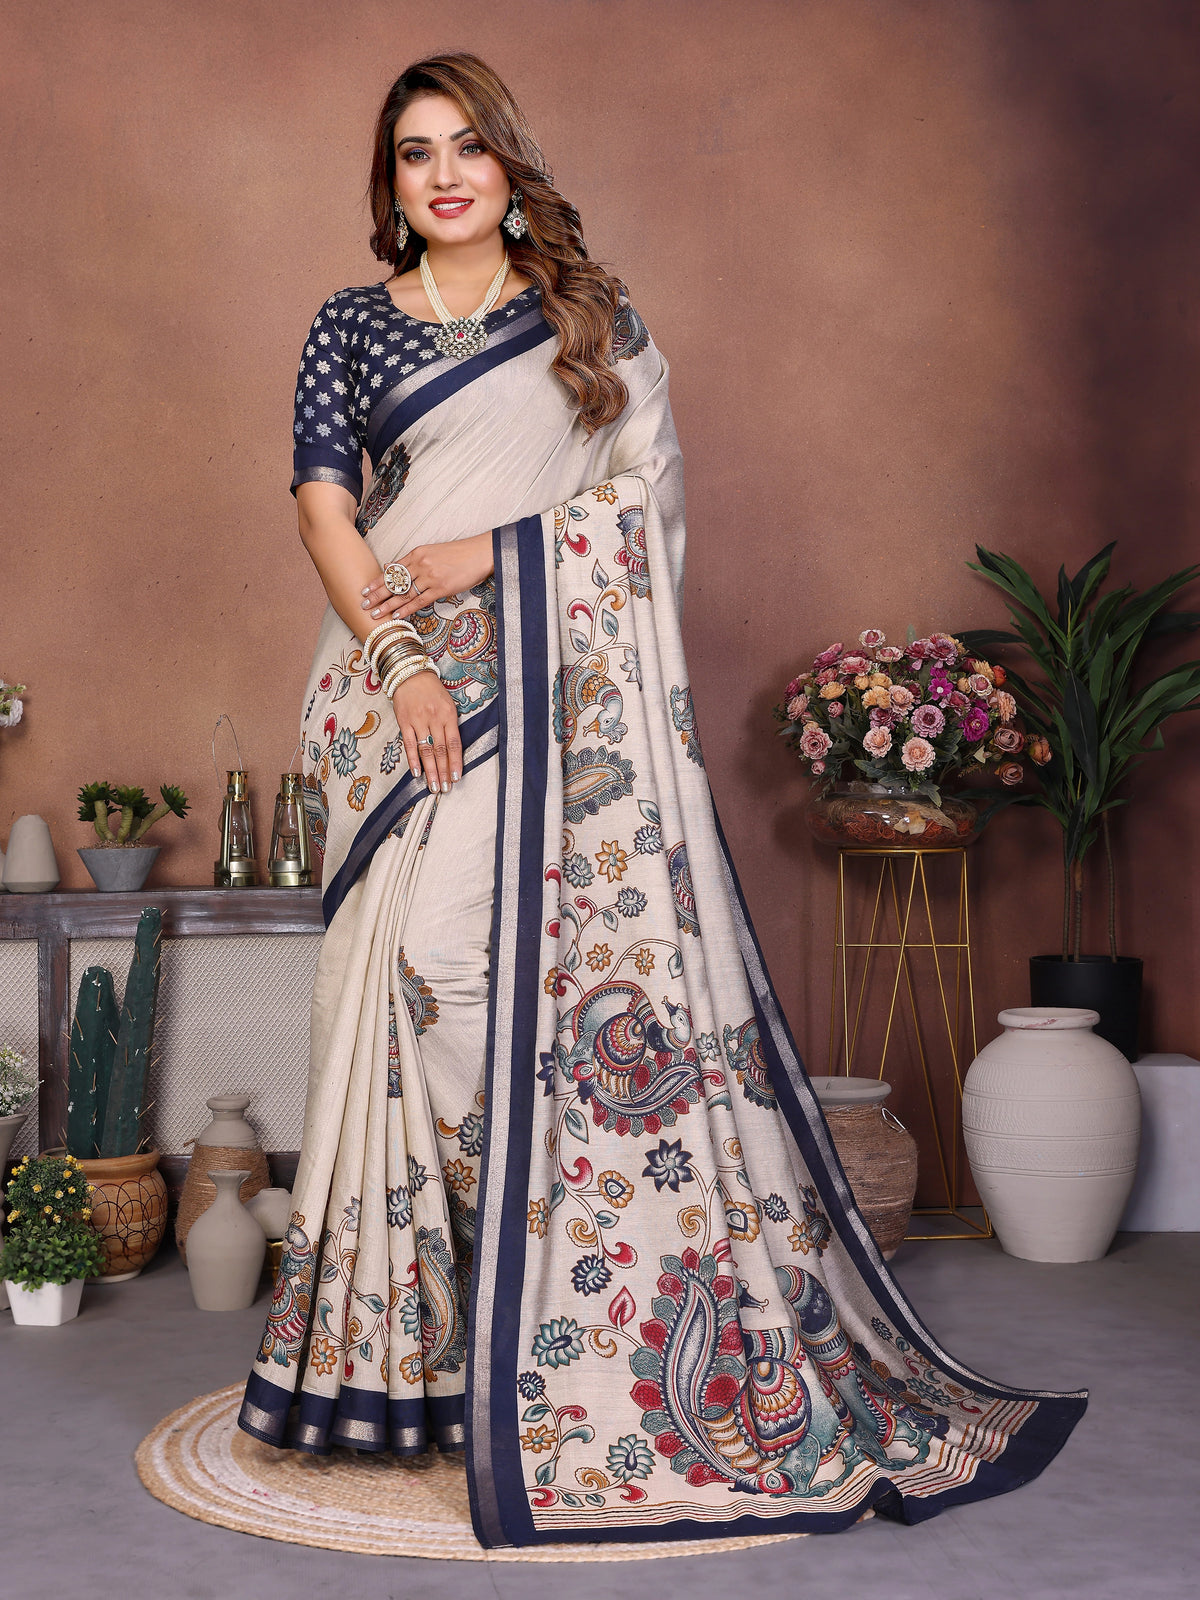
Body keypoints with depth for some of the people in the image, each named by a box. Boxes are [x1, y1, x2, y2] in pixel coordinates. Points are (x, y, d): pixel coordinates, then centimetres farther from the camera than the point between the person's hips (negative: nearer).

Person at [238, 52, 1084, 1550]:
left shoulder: (590, 312, 13)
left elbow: (651, 484, 4)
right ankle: (429, 1334, 4)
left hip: (567, 679, -1)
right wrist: (397, 657, -11)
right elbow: (325, 508, 4)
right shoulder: (352, 326, 14)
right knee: (424, 958, -6)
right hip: (405, 679, 1)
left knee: (586, 953, -8)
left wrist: (497, 550, -9)